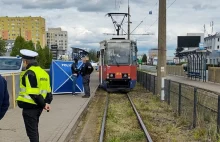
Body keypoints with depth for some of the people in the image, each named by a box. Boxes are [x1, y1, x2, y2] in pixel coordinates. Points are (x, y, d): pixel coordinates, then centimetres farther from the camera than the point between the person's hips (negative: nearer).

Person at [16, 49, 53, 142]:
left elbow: (33, 93, -21)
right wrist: (47, 102, 4)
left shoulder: (29, 73, -17)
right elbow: (47, 90, 10)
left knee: (31, 131, 0)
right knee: (34, 129, 22)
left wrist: (43, 104, -12)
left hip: (29, 107, -9)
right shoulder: (43, 72, 11)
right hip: (38, 106, 9)